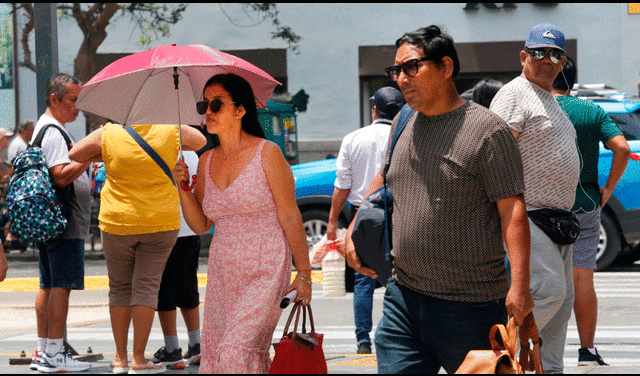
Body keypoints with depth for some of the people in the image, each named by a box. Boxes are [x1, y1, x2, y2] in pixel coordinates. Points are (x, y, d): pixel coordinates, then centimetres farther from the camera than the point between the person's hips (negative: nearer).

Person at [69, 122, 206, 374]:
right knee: (146, 287, 2)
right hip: (160, 222, 0)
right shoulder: (171, 131, -6)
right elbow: (200, 141, 15)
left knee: (119, 287, 13)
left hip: (117, 223, 0)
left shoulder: (108, 134, -8)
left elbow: (74, 155, 7)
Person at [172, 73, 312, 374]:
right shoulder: (207, 161, 11)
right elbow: (201, 225, 13)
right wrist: (183, 188, -2)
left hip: (265, 273, -6)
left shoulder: (267, 154, -6)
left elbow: (291, 218, -6)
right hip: (222, 275, 6)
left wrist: (304, 275, -6)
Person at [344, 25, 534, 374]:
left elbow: (512, 209, -13)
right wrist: (353, 231, 18)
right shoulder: (402, 126, 13)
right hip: (403, 296, 6)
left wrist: (519, 284, -20)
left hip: (470, 305, -6)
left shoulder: (487, 130, -9)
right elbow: (383, 181, 30)